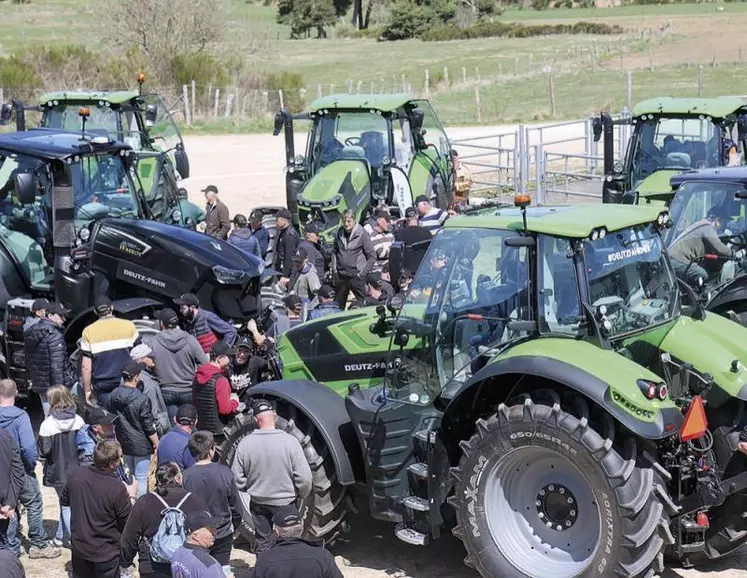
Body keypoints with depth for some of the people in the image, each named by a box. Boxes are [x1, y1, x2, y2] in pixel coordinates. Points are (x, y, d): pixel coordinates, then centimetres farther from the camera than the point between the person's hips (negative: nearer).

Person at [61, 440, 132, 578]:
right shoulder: (117, 488, -28)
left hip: (79, 547, 5)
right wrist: (131, 496, -2)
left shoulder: (75, 475, -12)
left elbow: (64, 501, 8)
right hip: (105, 553, -5)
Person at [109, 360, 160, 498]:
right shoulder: (142, 399, -24)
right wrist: (156, 443, -2)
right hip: (141, 445, -6)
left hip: (123, 443, 6)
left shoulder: (114, 395, -5)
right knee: (141, 478, 5)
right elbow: (148, 426, -17)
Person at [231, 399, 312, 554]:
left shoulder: (245, 444, -12)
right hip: (285, 502, -2)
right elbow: (304, 478, -18)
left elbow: (238, 480, -6)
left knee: (263, 544, 16)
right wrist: (301, 495, 2)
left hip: (258, 503, 2)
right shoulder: (289, 441, -18)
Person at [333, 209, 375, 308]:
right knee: (337, 305, 11)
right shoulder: (339, 233, 6)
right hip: (341, 276, 5)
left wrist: (362, 273, -10)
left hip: (356, 276, -5)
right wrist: (335, 267, 11)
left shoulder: (362, 234, -8)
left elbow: (372, 257, -6)